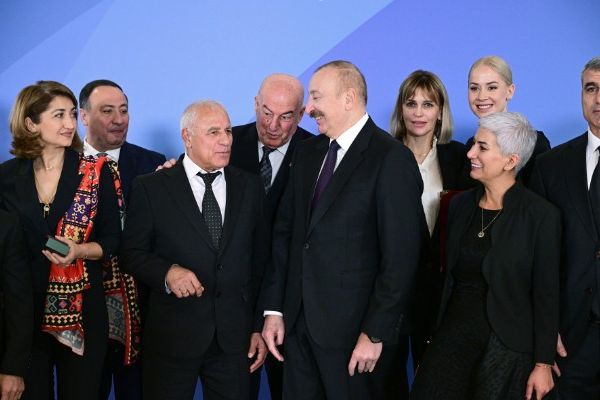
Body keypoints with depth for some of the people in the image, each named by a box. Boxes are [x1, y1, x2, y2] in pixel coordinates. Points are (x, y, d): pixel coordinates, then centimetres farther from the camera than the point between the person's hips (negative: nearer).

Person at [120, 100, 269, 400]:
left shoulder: (251, 187, 7)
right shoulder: (150, 188, -2)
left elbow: (260, 263, 9)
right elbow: (132, 253, 0)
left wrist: (260, 326, 7)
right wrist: (167, 272, -19)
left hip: (235, 336, 2)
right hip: (172, 335, -2)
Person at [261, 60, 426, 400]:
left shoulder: (392, 159, -12)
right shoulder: (308, 152, 10)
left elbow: (401, 257, -15)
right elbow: (285, 232, 11)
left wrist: (376, 333, -15)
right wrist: (274, 308, 6)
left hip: (354, 327, -6)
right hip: (298, 321, 6)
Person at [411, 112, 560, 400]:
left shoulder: (541, 215, -9)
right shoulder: (461, 204, 6)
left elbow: (546, 295, -7)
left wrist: (543, 364, -7)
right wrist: (433, 336, 12)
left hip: (506, 344, -4)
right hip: (455, 330, 4)